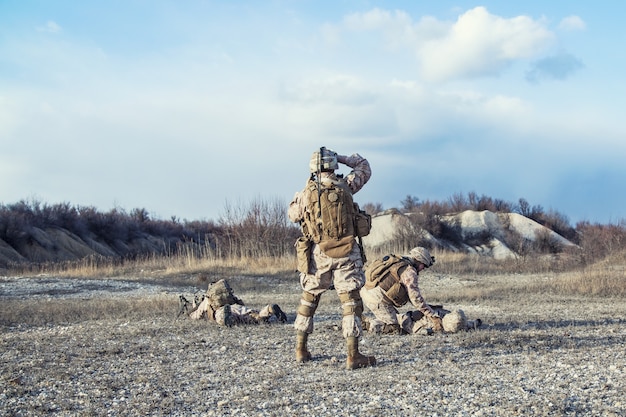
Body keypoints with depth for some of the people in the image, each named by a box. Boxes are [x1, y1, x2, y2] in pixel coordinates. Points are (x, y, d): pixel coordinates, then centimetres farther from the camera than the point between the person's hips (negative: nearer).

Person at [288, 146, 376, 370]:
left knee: (309, 298, 17)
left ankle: (301, 349, 24)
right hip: (346, 253, -2)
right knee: (350, 301, -1)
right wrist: (342, 158, 14)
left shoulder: (307, 193, -3)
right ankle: (353, 355, -4)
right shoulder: (345, 186, -4)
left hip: (318, 253, 2)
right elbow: (364, 167, 14)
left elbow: (293, 215, 14)